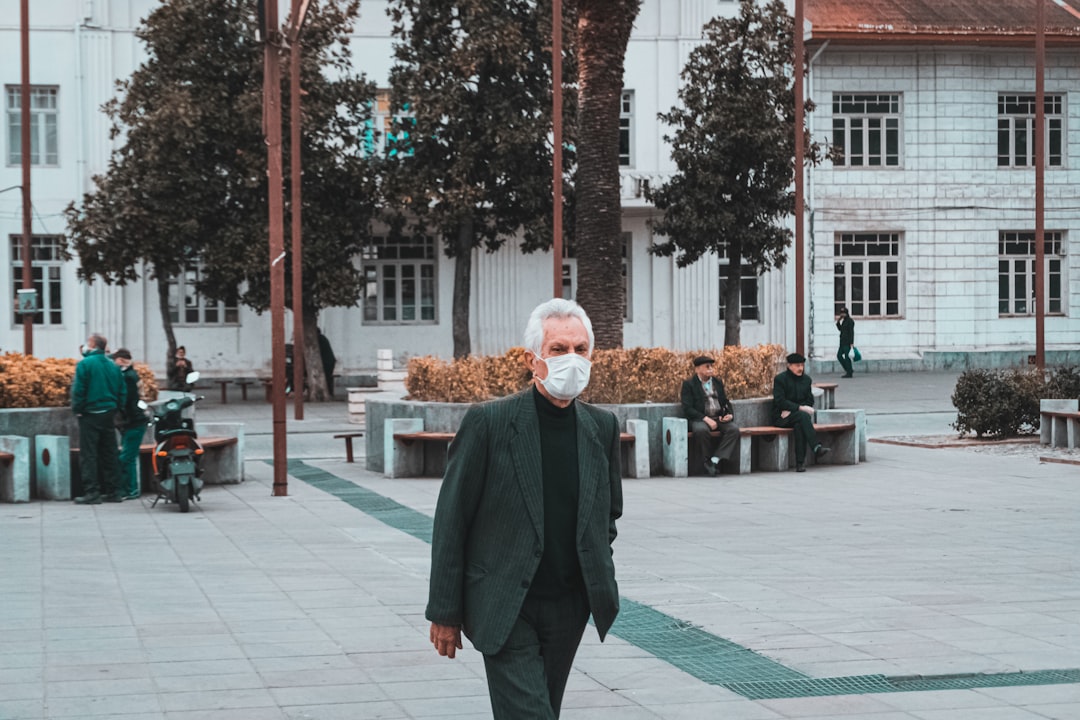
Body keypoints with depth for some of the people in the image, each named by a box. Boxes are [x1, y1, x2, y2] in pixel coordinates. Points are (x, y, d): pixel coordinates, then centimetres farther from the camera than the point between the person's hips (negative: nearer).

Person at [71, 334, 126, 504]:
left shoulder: (85, 364, -10)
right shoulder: (113, 366, 9)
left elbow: (78, 390, -14)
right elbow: (123, 392, 10)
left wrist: (77, 410, -3)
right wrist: (115, 408, 15)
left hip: (90, 414, -6)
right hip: (109, 414, 6)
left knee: (88, 454, -3)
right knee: (109, 453, 11)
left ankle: (91, 492, -8)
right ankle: (112, 491, 13)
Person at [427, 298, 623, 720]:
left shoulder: (602, 427, 4)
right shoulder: (489, 423, -9)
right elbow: (451, 523, -6)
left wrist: (598, 576, 10)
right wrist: (445, 612, -5)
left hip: (569, 607, 5)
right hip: (505, 612, -5)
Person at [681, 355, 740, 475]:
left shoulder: (718, 382, 20)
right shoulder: (689, 384, 2)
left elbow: (726, 403, 24)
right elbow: (687, 409, -8)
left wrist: (730, 414, 1)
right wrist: (705, 419, -19)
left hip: (719, 418, 5)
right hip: (700, 419, -5)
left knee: (734, 429, -26)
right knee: (702, 430, -39)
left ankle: (715, 460, -28)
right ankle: (707, 460, -20)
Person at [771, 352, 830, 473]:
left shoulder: (806, 379, 13)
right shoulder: (780, 379, -3)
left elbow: (810, 401, 11)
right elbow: (780, 401, -12)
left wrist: (791, 410, -7)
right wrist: (799, 408, -22)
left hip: (796, 415, 4)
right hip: (781, 417, -4)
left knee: (799, 425, -33)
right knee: (803, 416, -34)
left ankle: (800, 462, -37)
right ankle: (816, 448, -47)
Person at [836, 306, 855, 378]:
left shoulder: (850, 321, -12)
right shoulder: (844, 321, 16)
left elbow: (851, 332, -17)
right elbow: (840, 329, 24)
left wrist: (851, 343, -21)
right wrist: (838, 322, 9)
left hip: (847, 342, -10)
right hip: (843, 342, 10)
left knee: (846, 356, -8)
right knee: (839, 355, 10)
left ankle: (849, 373, -3)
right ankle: (848, 369, 17)